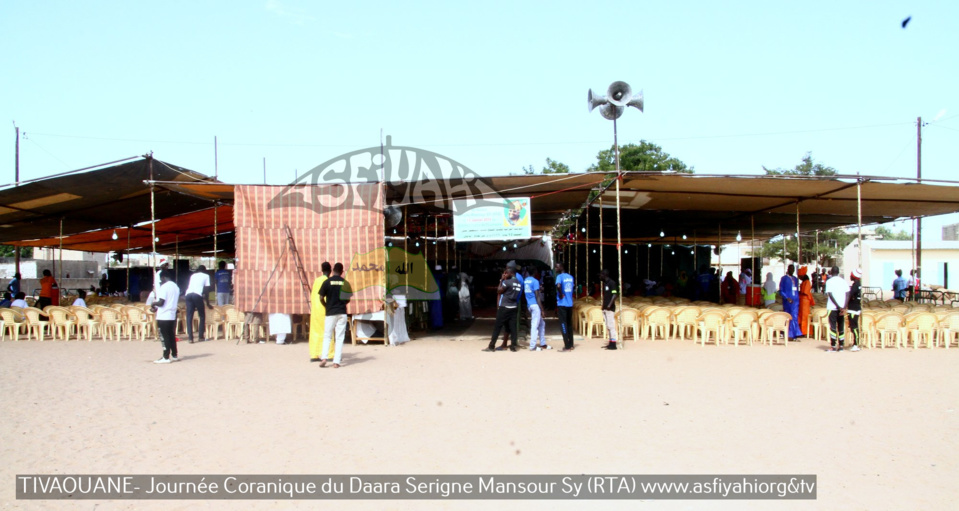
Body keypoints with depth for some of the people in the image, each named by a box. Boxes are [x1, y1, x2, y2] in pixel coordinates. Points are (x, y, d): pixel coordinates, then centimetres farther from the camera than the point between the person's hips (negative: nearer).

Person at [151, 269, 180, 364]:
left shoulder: (164, 287, -14)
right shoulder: (176, 287, 13)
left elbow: (161, 302, -20)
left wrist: (153, 304, 0)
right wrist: (158, 308, 19)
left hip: (163, 317, -8)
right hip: (172, 315, 8)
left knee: (165, 337, -3)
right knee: (171, 336, 14)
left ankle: (166, 358, -1)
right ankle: (174, 356, 19)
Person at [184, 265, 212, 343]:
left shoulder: (192, 276, 30)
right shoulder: (206, 276, 19)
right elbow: (206, 291, 12)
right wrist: (208, 304, 17)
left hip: (188, 294, 4)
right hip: (197, 295, -4)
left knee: (189, 317, 5)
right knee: (202, 316, 11)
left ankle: (190, 337, -1)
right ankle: (201, 336, 11)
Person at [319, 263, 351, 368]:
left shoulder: (327, 282, -4)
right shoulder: (345, 282, 1)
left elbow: (321, 298, -2)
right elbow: (348, 299, 5)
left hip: (330, 313, -1)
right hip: (342, 313, 1)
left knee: (327, 337, 10)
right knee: (340, 338, 3)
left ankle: (323, 358, -5)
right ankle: (336, 361, -1)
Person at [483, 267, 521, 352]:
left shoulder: (507, 282, -12)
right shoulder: (519, 284, 10)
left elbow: (499, 291, -3)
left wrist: (501, 280, 3)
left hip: (504, 307, -6)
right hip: (513, 308, 6)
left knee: (497, 327, -1)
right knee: (512, 327, 6)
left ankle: (491, 346, 2)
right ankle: (513, 345, 3)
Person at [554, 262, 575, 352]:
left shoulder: (560, 276, -11)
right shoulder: (570, 276, 11)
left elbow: (558, 286, -30)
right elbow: (574, 286, 26)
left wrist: (561, 294, -15)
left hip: (562, 304, -7)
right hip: (570, 304, 7)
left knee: (563, 324, -3)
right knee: (569, 324, 15)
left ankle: (567, 347, -5)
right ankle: (571, 345, 20)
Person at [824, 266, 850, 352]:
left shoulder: (829, 281, -4)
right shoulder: (844, 281, 8)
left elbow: (830, 295, -13)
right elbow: (847, 294, -2)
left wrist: (838, 306, -13)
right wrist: (844, 307, -8)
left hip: (832, 307, -4)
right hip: (842, 308, 4)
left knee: (833, 326, -2)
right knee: (841, 326, 10)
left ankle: (833, 346, -5)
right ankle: (841, 346, 10)